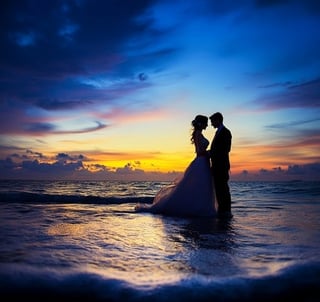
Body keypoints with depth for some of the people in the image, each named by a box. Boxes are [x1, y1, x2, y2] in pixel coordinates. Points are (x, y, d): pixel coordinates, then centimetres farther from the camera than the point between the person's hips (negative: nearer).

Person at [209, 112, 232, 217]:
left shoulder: (225, 132, -8)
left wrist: (211, 153, -13)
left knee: (223, 188, -8)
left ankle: (226, 211, -4)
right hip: (217, 166, 9)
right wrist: (210, 152, 9)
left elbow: (226, 149, -16)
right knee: (218, 188, 9)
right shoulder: (218, 132, 20)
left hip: (222, 165, -9)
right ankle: (222, 210, 14)